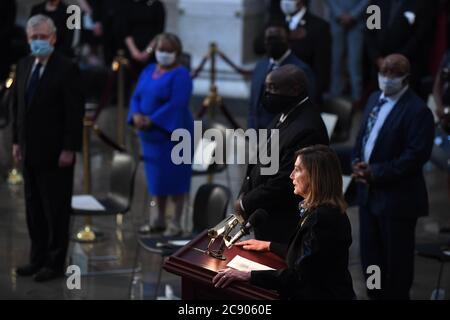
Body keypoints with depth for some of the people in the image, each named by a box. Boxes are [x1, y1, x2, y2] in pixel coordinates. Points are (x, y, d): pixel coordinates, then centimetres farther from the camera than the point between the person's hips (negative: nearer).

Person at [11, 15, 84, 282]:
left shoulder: (67, 69, -12)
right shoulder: (25, 65, 8)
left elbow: (75, 112, -14)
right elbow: (18, 105, 15)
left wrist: (69, 149, -17)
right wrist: (17, 141, 10)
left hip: (55, 152, -7)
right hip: (30, 151, 7)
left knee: (56, 209, 2)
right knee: (34, 207, 12)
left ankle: (55, 263, 11)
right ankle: (38, 258, 21)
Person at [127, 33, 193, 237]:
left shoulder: (180, 75, -11)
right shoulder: (148, 71, 11)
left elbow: (176, 104, -21)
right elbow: (136, 96, 8)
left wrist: (151, 120, -23)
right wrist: (136, 115, -12)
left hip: (172, 132, -7)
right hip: (150, 134, 7)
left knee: (174, 176, -1)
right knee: (156, 176, 12)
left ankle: (176, 222, 6)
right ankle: (160, 220, 22)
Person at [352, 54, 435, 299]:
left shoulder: (417, 111, -16)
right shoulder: (375, 99, 10)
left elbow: (416, 156, -21)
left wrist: (376, 172, -21)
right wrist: (357, 163, -2)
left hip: (397, 197, -8)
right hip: (369, 191, 8)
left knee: (396, 258, 5)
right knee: (370, 253, 16)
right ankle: (376, 295, 29)